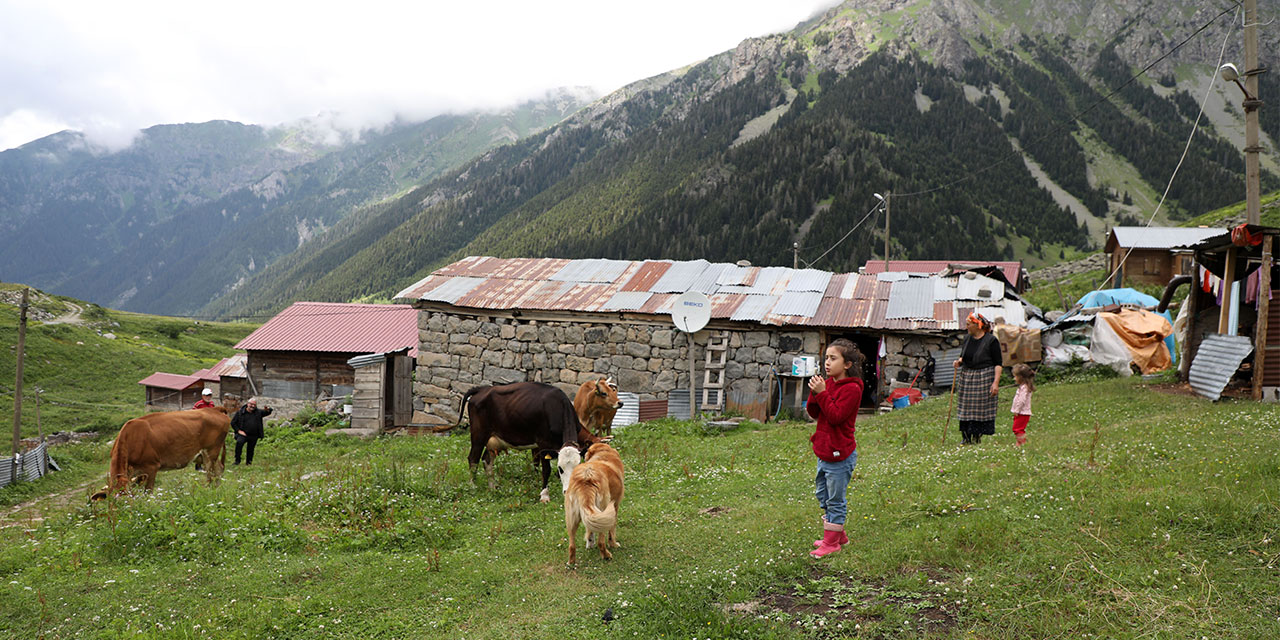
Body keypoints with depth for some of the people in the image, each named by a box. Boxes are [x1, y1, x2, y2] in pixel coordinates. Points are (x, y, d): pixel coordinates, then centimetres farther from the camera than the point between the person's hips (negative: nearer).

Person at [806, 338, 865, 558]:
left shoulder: (851, 388, -16)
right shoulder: (828, 383, 9)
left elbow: (836, 416, -24)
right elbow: (813, 413, 8)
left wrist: (822, 393, -24)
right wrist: (814, 393, -8)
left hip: (840, 455, -9)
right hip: (824, 452, 9)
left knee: (835, 499, 2)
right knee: (822, 494, 19)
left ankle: (832, 542, 14)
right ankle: (838, 535, 34)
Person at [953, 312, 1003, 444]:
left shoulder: (991, 340, -9)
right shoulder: (968, 339, 9)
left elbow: (998, 364, -9)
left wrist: (996, 382, -16)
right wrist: (959, 361, -4)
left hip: (984, 378, -6)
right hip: (966, 378, 6)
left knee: (982, 409, -1)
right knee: (966, 408, 5)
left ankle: (977, 438, 9)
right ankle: (966, 437, 14)